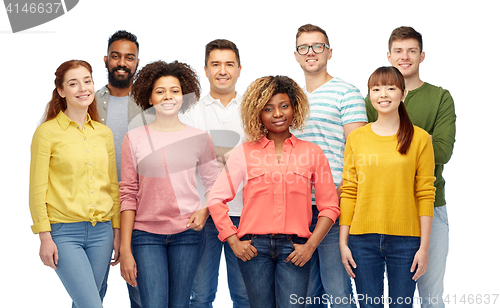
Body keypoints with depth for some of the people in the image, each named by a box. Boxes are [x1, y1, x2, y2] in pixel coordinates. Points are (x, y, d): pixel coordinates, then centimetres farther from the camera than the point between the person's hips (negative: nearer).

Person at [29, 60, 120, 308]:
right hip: (64, 231, -5)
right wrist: (45, 238, -8)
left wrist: (117, 231, 10)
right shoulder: (47, 132, -5)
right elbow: (37, 190, -5)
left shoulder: (103, 133, 9)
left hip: (101, 231, 5)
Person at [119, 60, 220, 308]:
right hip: (146, 234, -1)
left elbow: (214, 185, 14)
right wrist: (125, 250, -3)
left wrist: (205, 211, -8)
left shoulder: (198, 138, 5)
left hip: (187, 233, 1)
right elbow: (128, 195, 1)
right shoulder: (134, 138, 2)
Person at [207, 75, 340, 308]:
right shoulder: (245, 153, 8)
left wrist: (310, 245, -2)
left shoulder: (312, 153, 9)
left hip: (294, 249, 0)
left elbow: (329, 206, 9)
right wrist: (233, 241, -1)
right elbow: (216, 198, 7)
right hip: (254, 247, 1)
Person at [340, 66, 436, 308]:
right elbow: (348, 193, 5)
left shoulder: (419, 138, 2)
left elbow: (425, 195, 0)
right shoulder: (356, 138, 6)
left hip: (405, 239, -1)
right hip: (363, 238, 1)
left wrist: (424, 246, -4)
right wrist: (343, 242, 1)